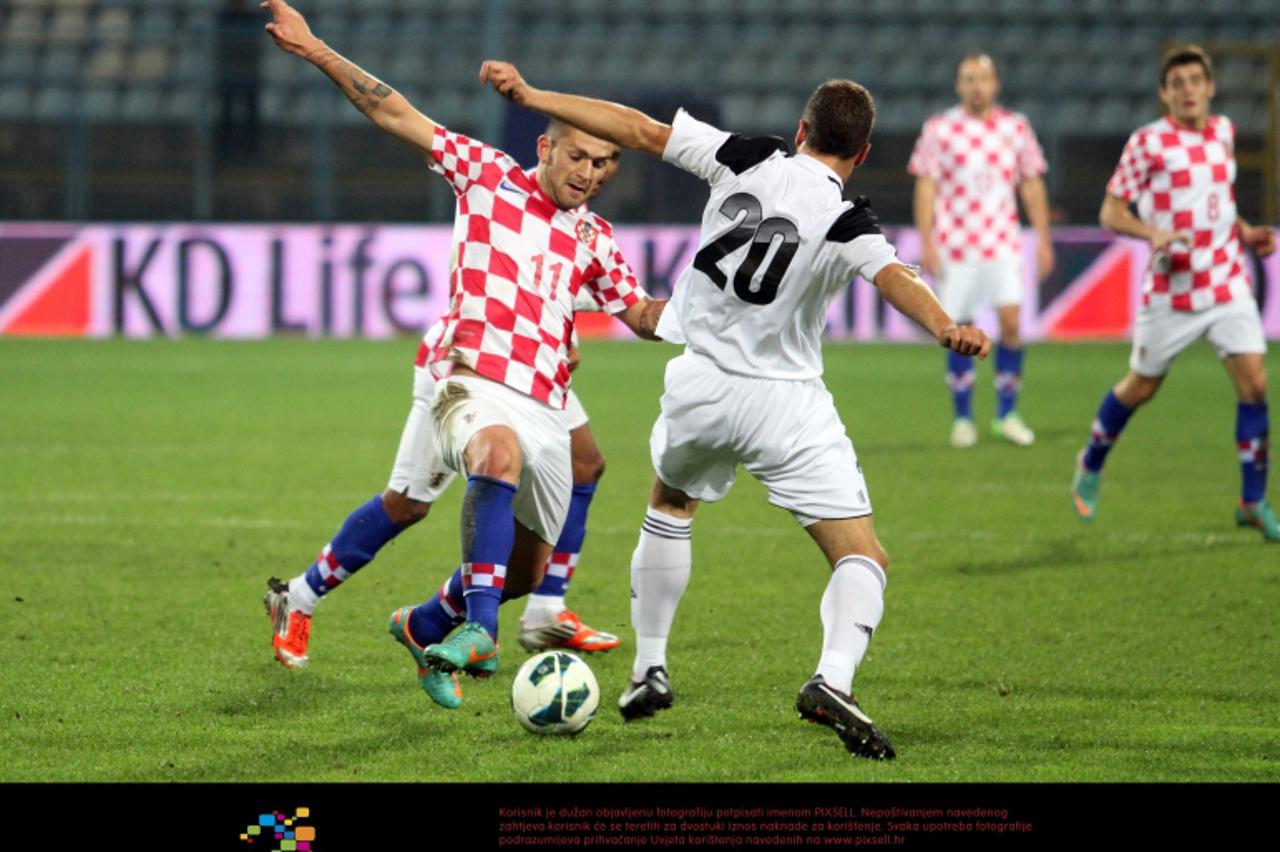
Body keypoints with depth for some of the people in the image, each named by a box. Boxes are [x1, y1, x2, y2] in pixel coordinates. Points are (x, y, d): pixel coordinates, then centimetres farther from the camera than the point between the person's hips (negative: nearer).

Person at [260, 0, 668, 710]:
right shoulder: (488, 176, 5)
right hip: (473, 380, -6)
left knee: (527, 571, 10)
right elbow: (396, 117, 2)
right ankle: (479, 627, -48)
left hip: (544, 407, 6)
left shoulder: (594, 239, 18)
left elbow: (640, 316, 24)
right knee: (500, 455, -41)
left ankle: (424, 626, 40)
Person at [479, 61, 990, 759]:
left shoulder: (748, 160, -2)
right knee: (863, 559, -2)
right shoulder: (843, 219, -12)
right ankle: (833, 680, -29)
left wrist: (530, 95, 6)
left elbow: (640, 130, 0)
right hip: (785, 405, -4)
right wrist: (945, 329, -48)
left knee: (668, 505, 33)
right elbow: (892, 276, -32)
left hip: (700, 384, 4)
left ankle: (649, 669, 32)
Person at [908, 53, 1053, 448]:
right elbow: (926, 186, -1)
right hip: (954, 248, -1)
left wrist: (1044, 239, 7)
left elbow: (1032, 186, 11)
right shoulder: (939, 129, 1)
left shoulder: (1016, 127, 7)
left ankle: (1007, 414, 1)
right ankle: (962, 418, 11)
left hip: (1002, 244, 1)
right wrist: (927, 242, -8)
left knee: (1011, 323, -11)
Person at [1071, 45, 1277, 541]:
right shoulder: (1148, 143, -9)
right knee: (1141, 387, 9)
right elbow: (1111, 212, -8)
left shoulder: (1223, 132, 8)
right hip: (1173, 290, -4)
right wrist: (1153, 232, -25)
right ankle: (1091, 466, 36)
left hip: (1228, 283, 4)